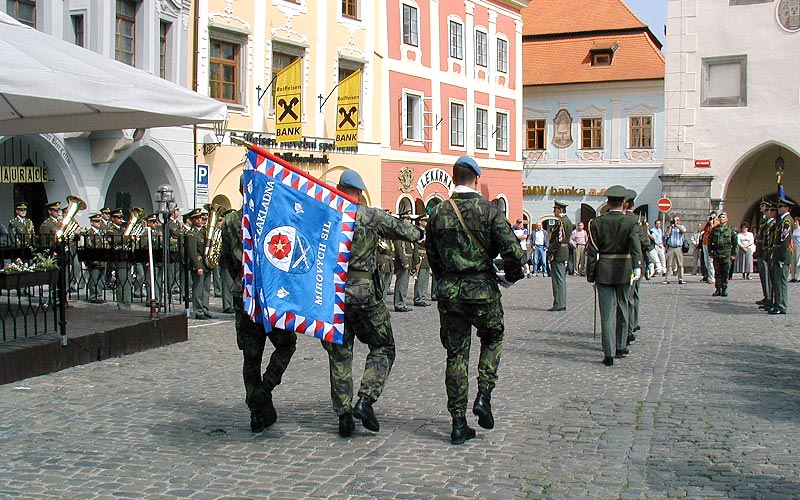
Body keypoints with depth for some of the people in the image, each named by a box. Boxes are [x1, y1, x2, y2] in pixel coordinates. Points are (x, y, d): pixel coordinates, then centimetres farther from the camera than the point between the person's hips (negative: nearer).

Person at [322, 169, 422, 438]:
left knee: (339, 354, 11)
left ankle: (344, 415, 11)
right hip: (363, 292, -3)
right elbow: (401, 229, 9)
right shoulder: (370, 216, -2)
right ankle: (365, 401, -5)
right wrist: (420, 233, 29)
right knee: (382, 348, 12)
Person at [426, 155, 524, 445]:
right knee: (493, 338, 24)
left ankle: (459, 424, 11)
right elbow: (513, 251, -14)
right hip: (482, 290, -3)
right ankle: (484, 396, 8)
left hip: (449, 291, 3)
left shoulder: (438, 213, 3)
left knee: (456, 355, 9)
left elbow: (432, 256, 12)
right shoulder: (488, 210, -8)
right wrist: (513, 275, 6)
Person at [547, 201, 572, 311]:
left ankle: (559, 304, -5)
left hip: (558, 254, -10)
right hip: (564, 253, 10)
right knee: (561, 279, 13)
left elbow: (558, 240, -21)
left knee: (558, 279, -7)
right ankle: (562, 303, 18)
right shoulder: (567, 221, 16)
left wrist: (551, 254, -18)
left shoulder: (561, 222, -16)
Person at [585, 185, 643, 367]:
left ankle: (609, 354, -4)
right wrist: (637, 267, -32)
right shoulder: (631, 222, -5)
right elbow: (636, 245, -22)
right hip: (624, 270, 0)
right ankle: (620, 347, 28)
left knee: (607, 313, 0)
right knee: (622, 310, 17)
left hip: (603, 271, 0)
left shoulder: (597, 222, -2)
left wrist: (590, 275, 5)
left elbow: (592, 251, -2)